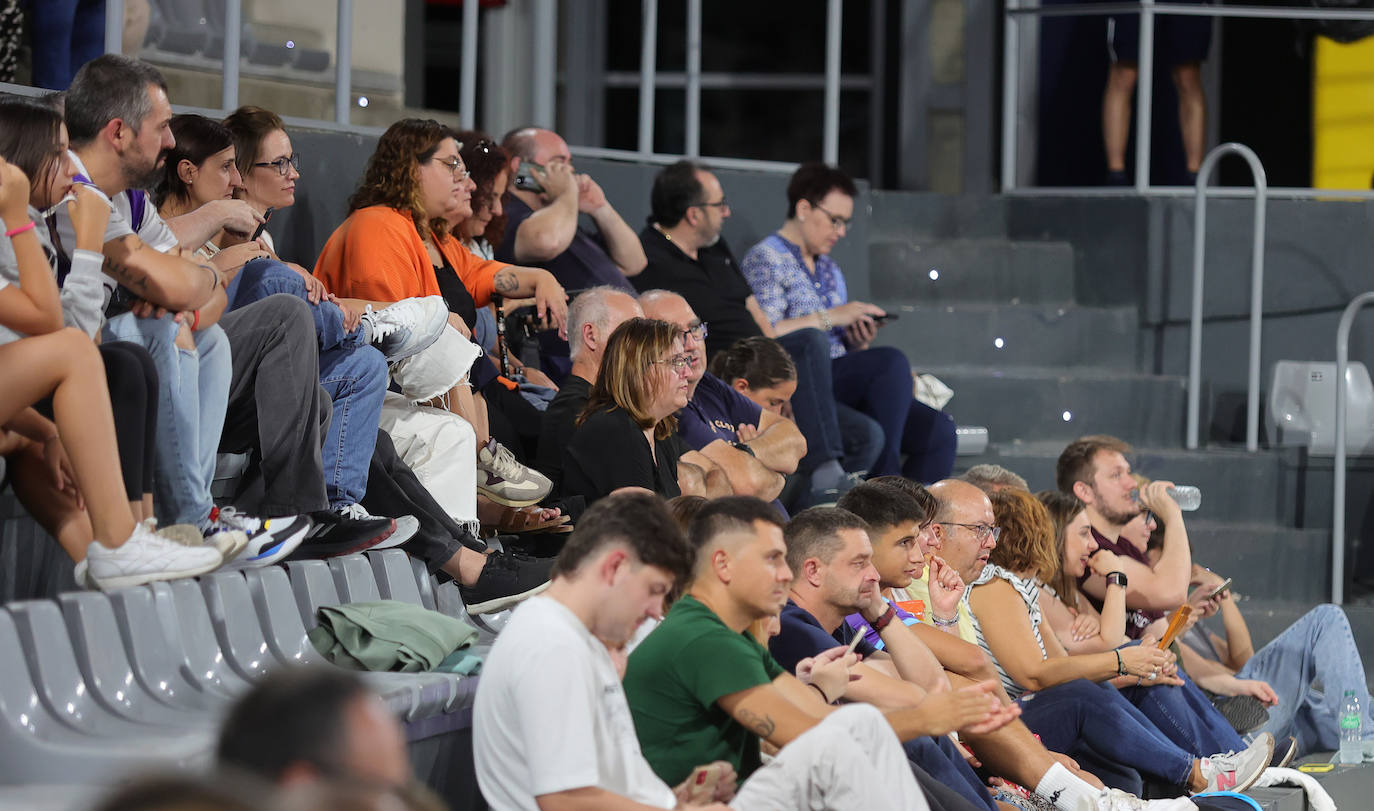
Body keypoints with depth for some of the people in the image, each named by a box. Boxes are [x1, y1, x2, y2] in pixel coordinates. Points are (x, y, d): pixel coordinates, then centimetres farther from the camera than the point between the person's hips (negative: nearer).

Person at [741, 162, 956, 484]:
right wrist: (829, 317, -13)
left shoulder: (829, 269, 26)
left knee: (937, 430, -15)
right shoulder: (765, 259, -1)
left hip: (841, 382, 8)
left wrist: (859, 342, 5)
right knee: (891, 361, -31)